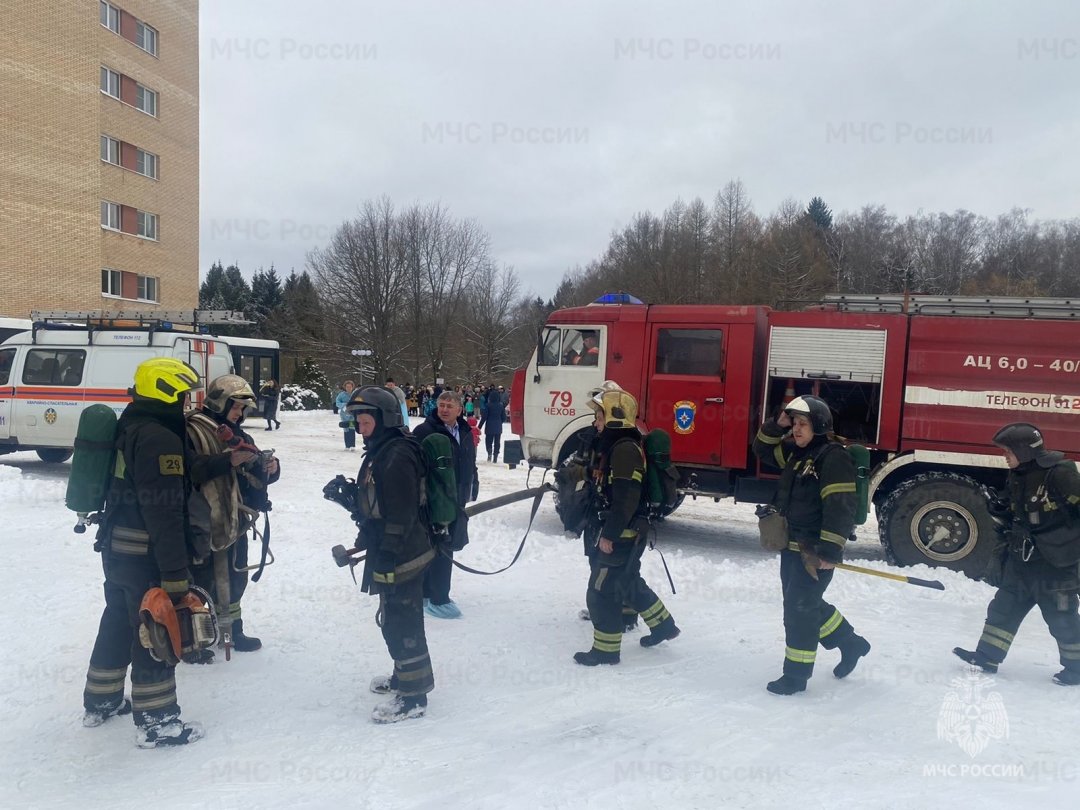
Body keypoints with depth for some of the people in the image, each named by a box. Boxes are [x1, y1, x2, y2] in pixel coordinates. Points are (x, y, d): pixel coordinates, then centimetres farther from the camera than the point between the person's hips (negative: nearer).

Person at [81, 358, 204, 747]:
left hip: (117, 549, 10)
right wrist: (175, 573, -23)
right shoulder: (161, 438, -22)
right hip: (145, 554, -10)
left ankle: (101, 701, 36)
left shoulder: (129, 428, 10)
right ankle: (156, 721, 10)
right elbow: (165, 513, -25)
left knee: (118, 623, 22)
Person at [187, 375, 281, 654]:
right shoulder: (193, 430, -10)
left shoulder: (238, 436, 14)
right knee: (201, 582, 1)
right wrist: (227, 461, -29)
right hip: (203, 523, -8)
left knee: (234, 579, 18)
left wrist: (270, 468, -7)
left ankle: (231, 630, 34)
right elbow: (189, 469, -24)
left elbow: (255, 476, 14)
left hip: (235, 521, 8)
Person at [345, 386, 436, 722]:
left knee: (401, 623, -2)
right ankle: (407, 674, 39)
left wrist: (387, 555, -24)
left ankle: (413, 696, 8)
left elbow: (402, 514, -26)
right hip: (388, 553, 11)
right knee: (396, 619, 22)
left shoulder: (398, 456, -22)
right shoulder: (379, 452, 12)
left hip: (400, 556, -11)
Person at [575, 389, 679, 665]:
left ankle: (606, 650, 11)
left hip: (620, 536, -10)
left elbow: (626, 499, -26)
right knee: (630, 583, 24)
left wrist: (609, 535, -24)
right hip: (616, 534, 10)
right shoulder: (613, 446, 13)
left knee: (600, 591, -2)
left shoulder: (625, 449, -20)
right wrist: (602, 531, 22)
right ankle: (663, 625, 38)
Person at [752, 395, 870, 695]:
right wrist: (777, 426, 2)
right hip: (792, 546, 9)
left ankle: (796, 675, 10)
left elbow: (840, 507, -23)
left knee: (800, 608, -2)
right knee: (805, 604, 19)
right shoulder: (795, 452, 8)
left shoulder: (835, 457, -18)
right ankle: (850, 642, 39)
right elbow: (763, 450, 20)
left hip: (816, 550, -9)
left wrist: (830, 551, -27)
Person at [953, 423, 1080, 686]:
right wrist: (1003, 510, 2)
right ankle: (988, 656, 16)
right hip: (1021, 559, 8)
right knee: (1004, 607, 9)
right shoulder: (1018, 476, 8)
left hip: (1053, 564, -8)